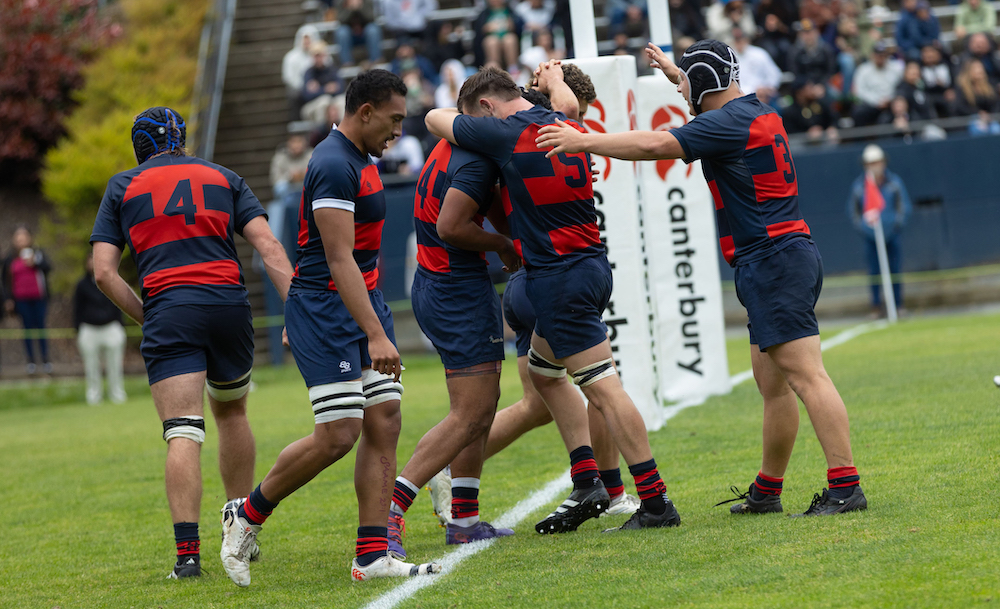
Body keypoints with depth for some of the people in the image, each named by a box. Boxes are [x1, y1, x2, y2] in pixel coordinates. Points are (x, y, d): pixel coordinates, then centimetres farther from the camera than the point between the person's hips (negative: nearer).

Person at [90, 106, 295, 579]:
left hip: (167, 310, -2)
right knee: (231, 413, 23)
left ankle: (188, 552, -20)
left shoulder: (122, 187, 14)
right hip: (228, 301, 2)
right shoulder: (222, 178, 17)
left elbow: (103, 272, 5)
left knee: (183, 434, -7)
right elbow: (269, 247, 4)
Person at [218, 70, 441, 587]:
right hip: (324, 310, -10)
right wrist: (375, 335, -29)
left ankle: (372, 556, 1)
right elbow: (339, 260, -24)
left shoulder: (360, 160, 14)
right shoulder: (334, 166, -18)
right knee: (337, 435, -12)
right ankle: (248, 515, 8)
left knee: (383, 425, 1)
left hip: (364, 303, 10)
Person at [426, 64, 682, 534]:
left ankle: (656, 502, -11)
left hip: (559, 278, -9)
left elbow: (435, 119, 3)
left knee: (604, 389, -10)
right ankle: (586, 482, 16)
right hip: (592, 264, 9)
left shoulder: (506, 135, -12)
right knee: (542, 372, 22)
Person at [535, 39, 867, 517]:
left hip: (772, 260, -10)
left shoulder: (727, 123, -12)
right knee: (771, 383, 15)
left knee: (805, 376, -14)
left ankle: (845, 487, -19)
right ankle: (767, 491, 22)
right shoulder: (758, 113, 17)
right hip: (783, 258, 10)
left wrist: (582, 140, -17)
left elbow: (655, 145, -21)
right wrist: (676, 72, 51)